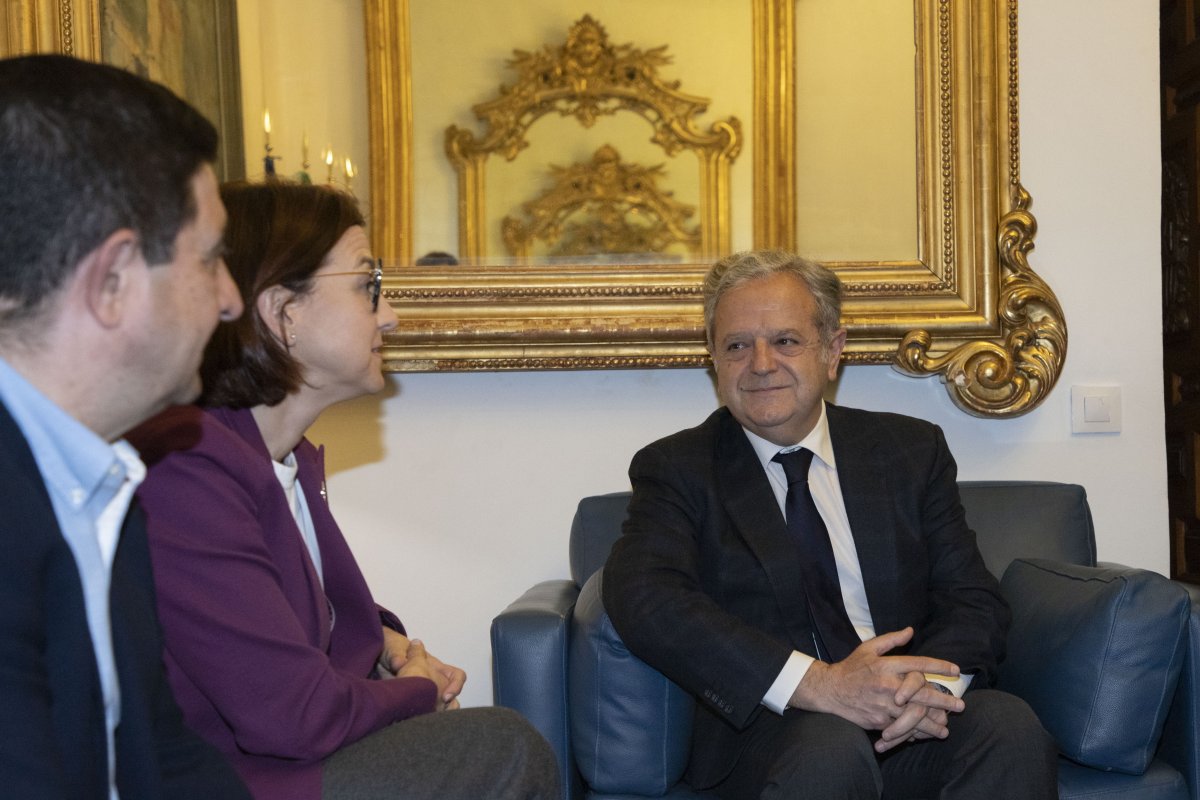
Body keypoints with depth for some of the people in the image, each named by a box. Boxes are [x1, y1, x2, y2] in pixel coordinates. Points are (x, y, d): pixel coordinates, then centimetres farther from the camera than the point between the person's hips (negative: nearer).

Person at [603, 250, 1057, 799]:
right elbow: (641, 597, -15)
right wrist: (817, 683, -26)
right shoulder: (677, 470, 4)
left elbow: (973, 599, 6)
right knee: (832, 747, -36)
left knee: (1009, 726, -27)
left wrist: (931, 680, -19)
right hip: (767, 726, -3)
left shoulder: (912, 450, 13)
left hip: (910, 728, 4)